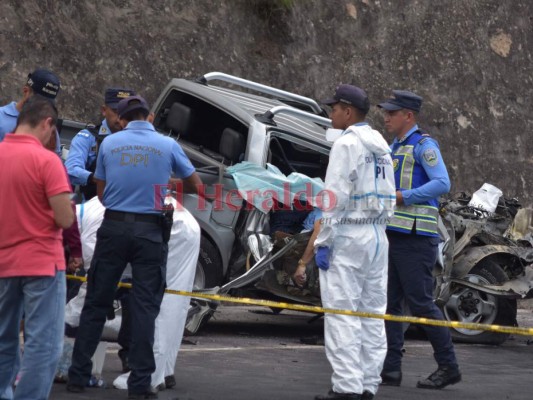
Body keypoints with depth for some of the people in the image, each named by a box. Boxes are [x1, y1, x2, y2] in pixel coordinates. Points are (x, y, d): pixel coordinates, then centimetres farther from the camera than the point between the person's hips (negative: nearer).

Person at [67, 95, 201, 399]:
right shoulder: (167, 145, 0)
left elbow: (101, 193, 12)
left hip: (113, 228, 1)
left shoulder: (109, 143, 4)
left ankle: (78, 375, 12)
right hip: (150, 231, -1)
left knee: (97, 302, 9)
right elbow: (195, 185, 10)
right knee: (145, 307, 1)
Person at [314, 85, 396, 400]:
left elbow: (336, 196, -15)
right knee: (373, 312, 8)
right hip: (377, 235, 8)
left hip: (348, 235, -8)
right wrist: (378, 230, 18)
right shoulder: (381, 145, 15)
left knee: (342, 312, -7)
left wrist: (323, 241, -13)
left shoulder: (348, 143, -10)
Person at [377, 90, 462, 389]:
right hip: (393, 234, 9)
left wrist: (402, 197, -21)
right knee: (389, 303, 5)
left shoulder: (423, 145, -8)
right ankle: (391, 368, 7)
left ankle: (448, 367, 1)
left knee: (421, 302, -8)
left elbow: (442, 183, -20)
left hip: (416, 238, -9)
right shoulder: (396, 147, 19)